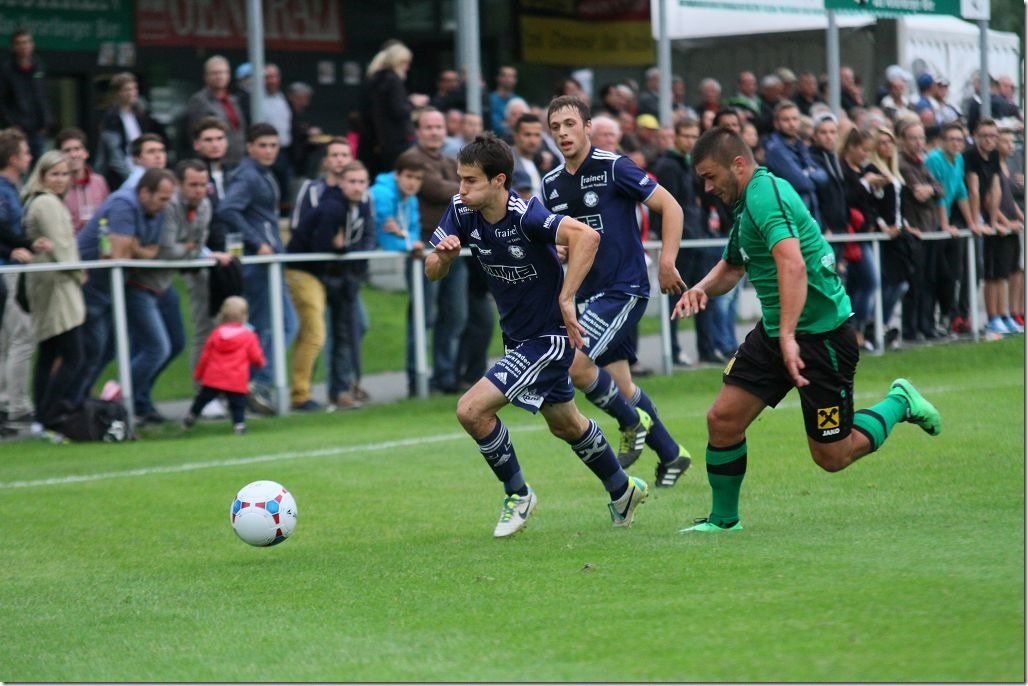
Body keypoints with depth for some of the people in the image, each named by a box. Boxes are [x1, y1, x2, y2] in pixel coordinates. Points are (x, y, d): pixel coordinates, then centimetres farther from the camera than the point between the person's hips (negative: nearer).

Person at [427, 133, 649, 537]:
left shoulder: (525, 216, -28)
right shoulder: (461, 212, -8)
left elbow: (586, 236, -42)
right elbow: (433, 272, -3)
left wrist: (566, 299, -43)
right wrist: (442, 255, -26)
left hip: (549, 337, -9)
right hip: (517, 336, 9)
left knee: (471, 410, -17)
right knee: (565, 425, 25)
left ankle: (517, 494, 4)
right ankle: (623, 489, 47)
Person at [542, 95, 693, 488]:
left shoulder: (613, 167, -10)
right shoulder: (552, 184, 9)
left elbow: (670, 207, -9)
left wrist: (667, 263, -16)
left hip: (624, 288, -7)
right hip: (588, 293, 7)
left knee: (575, 364, -21)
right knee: (621, 386, 7)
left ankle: (632, 422, 3)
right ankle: (671, 455, 24)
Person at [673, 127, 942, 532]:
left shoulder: (765, 195, -21)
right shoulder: (746, 203, 11)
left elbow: (793, 265, -35)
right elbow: (732, 266, 28)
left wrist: (788, 335, -43)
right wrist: (702, 288, 6)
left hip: (821, 331, -9)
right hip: (774, 331, 9)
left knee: (832, 457, -1)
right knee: (722, 420, -1)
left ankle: (899, 404, 21)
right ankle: (723, 520, 14)